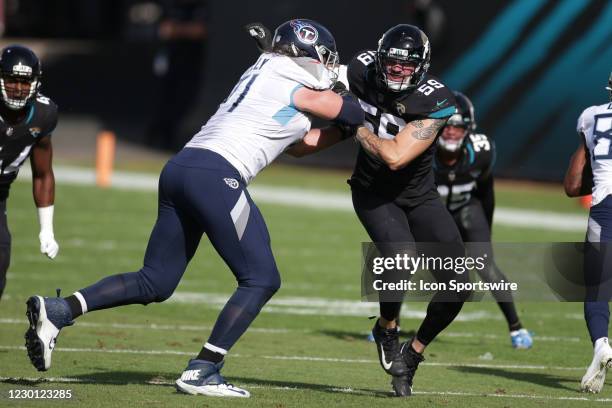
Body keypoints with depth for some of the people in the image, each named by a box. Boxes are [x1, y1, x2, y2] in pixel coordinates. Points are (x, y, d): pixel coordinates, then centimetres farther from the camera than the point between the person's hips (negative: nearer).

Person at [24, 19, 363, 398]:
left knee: (154, 282, 12)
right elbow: (353, 114, 13)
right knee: (261, 279, 0)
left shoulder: (263, 76, 28)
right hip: (215, 175, -9)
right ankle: (202, 372, -6)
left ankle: (57, 310, -1)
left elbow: (300, 144, 35)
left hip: (180, 168, 9)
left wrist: (344, 130, 32)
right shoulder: (300, 89, 2)